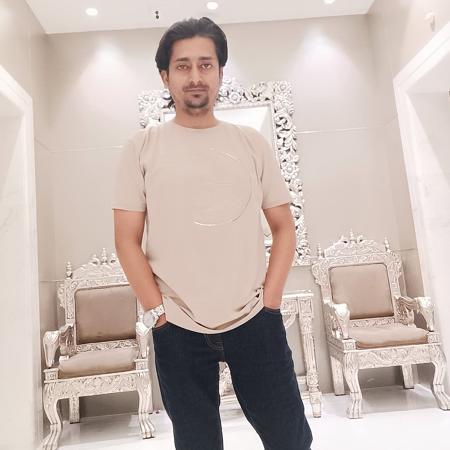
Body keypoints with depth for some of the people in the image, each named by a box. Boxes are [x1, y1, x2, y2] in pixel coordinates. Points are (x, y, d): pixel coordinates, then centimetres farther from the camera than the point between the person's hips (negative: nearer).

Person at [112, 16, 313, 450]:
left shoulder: (251, 142, 6)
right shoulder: (142, 146, 1)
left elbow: (283, 225, 7)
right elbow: (127, 239, -1)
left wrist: (269, 300, -2)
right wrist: (157, 312, -6)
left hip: (256, 322, 1)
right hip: (177, 330, 0)